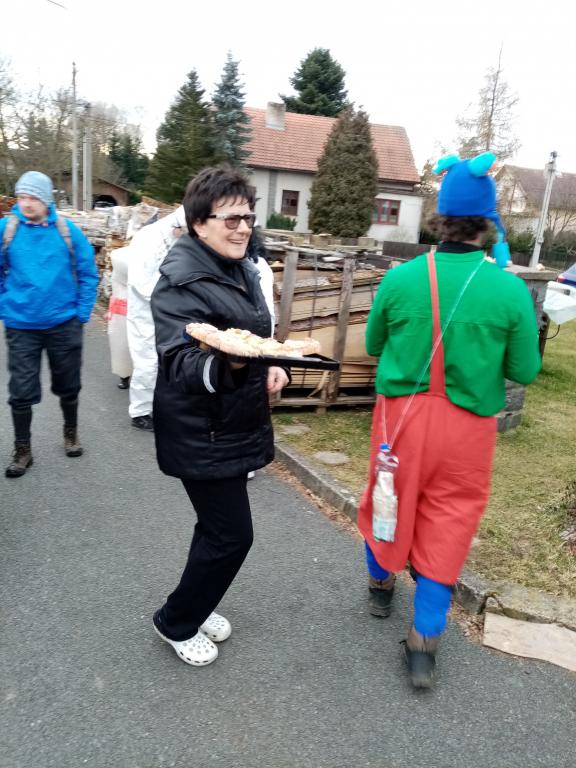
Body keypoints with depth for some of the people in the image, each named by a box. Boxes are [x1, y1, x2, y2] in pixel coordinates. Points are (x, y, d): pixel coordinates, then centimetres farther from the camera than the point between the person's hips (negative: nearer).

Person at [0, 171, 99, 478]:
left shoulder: (68, 231, -5)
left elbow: (88, 274, 1)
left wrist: (82, 312, -4)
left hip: (64, 323, 1)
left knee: (68, 386, 15)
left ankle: (71, 432, 38)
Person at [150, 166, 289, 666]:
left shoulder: (241, 270, 8)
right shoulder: (182, 282, -19)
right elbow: (179, 363, -28)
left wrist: (269, 365, -1)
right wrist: (225, 364, -48)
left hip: (232, 427, 8)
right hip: (202, 435, -8)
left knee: (219, 527, 19)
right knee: (232, 535, -1)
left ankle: (197, 606, 42)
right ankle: (176, 622, 23)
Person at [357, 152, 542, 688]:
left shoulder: (400, 279, -10)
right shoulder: (509, 289, -12)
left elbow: (373, 346, 5)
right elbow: (524, 370, -3)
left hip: (402, 415, 1)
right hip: (466, 426, -1)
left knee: (391, 499, 22)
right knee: (448, 522, 13)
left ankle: (380, 584, 47)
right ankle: (425, 640, 18)